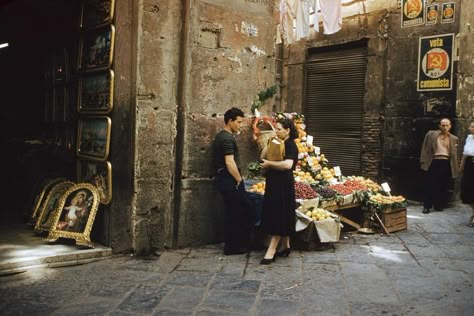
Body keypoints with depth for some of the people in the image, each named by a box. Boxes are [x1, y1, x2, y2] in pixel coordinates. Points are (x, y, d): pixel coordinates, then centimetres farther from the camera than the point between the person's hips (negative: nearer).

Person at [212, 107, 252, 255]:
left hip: (223, 177, 10)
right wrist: (239, 180, -14)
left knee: (231, 212, 15)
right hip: (230, 179, -10)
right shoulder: (227, 138, -16)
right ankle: (235, 246, 3)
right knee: (239, 212, -3)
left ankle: (230, 245, 22)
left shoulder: (221, 136, 16)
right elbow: (230, 163, -23)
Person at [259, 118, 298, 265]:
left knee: (279, 216, -7)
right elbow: (262, 157, 12)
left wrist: (269, 163, -18)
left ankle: (271, 250, -7)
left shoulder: (291, 145, -11)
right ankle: (285, 246, 24)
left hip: (283, 185, -9)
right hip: (274, 183, 9)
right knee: (281, 217, 13)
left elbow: (288, 164, -27)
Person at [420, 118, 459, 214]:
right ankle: (427, 206, 5)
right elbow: (425, 149, 3)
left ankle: (439, 205, 20)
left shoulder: (454, 139, 11)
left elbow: (455, 154, 13)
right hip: (434, 162, -2)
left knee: (443, 186, 8)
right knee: (430, 185, -2)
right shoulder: (431, 134, 4)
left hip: (447, 163, 2)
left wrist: (456, 167, 9)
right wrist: (423, 161, -3)